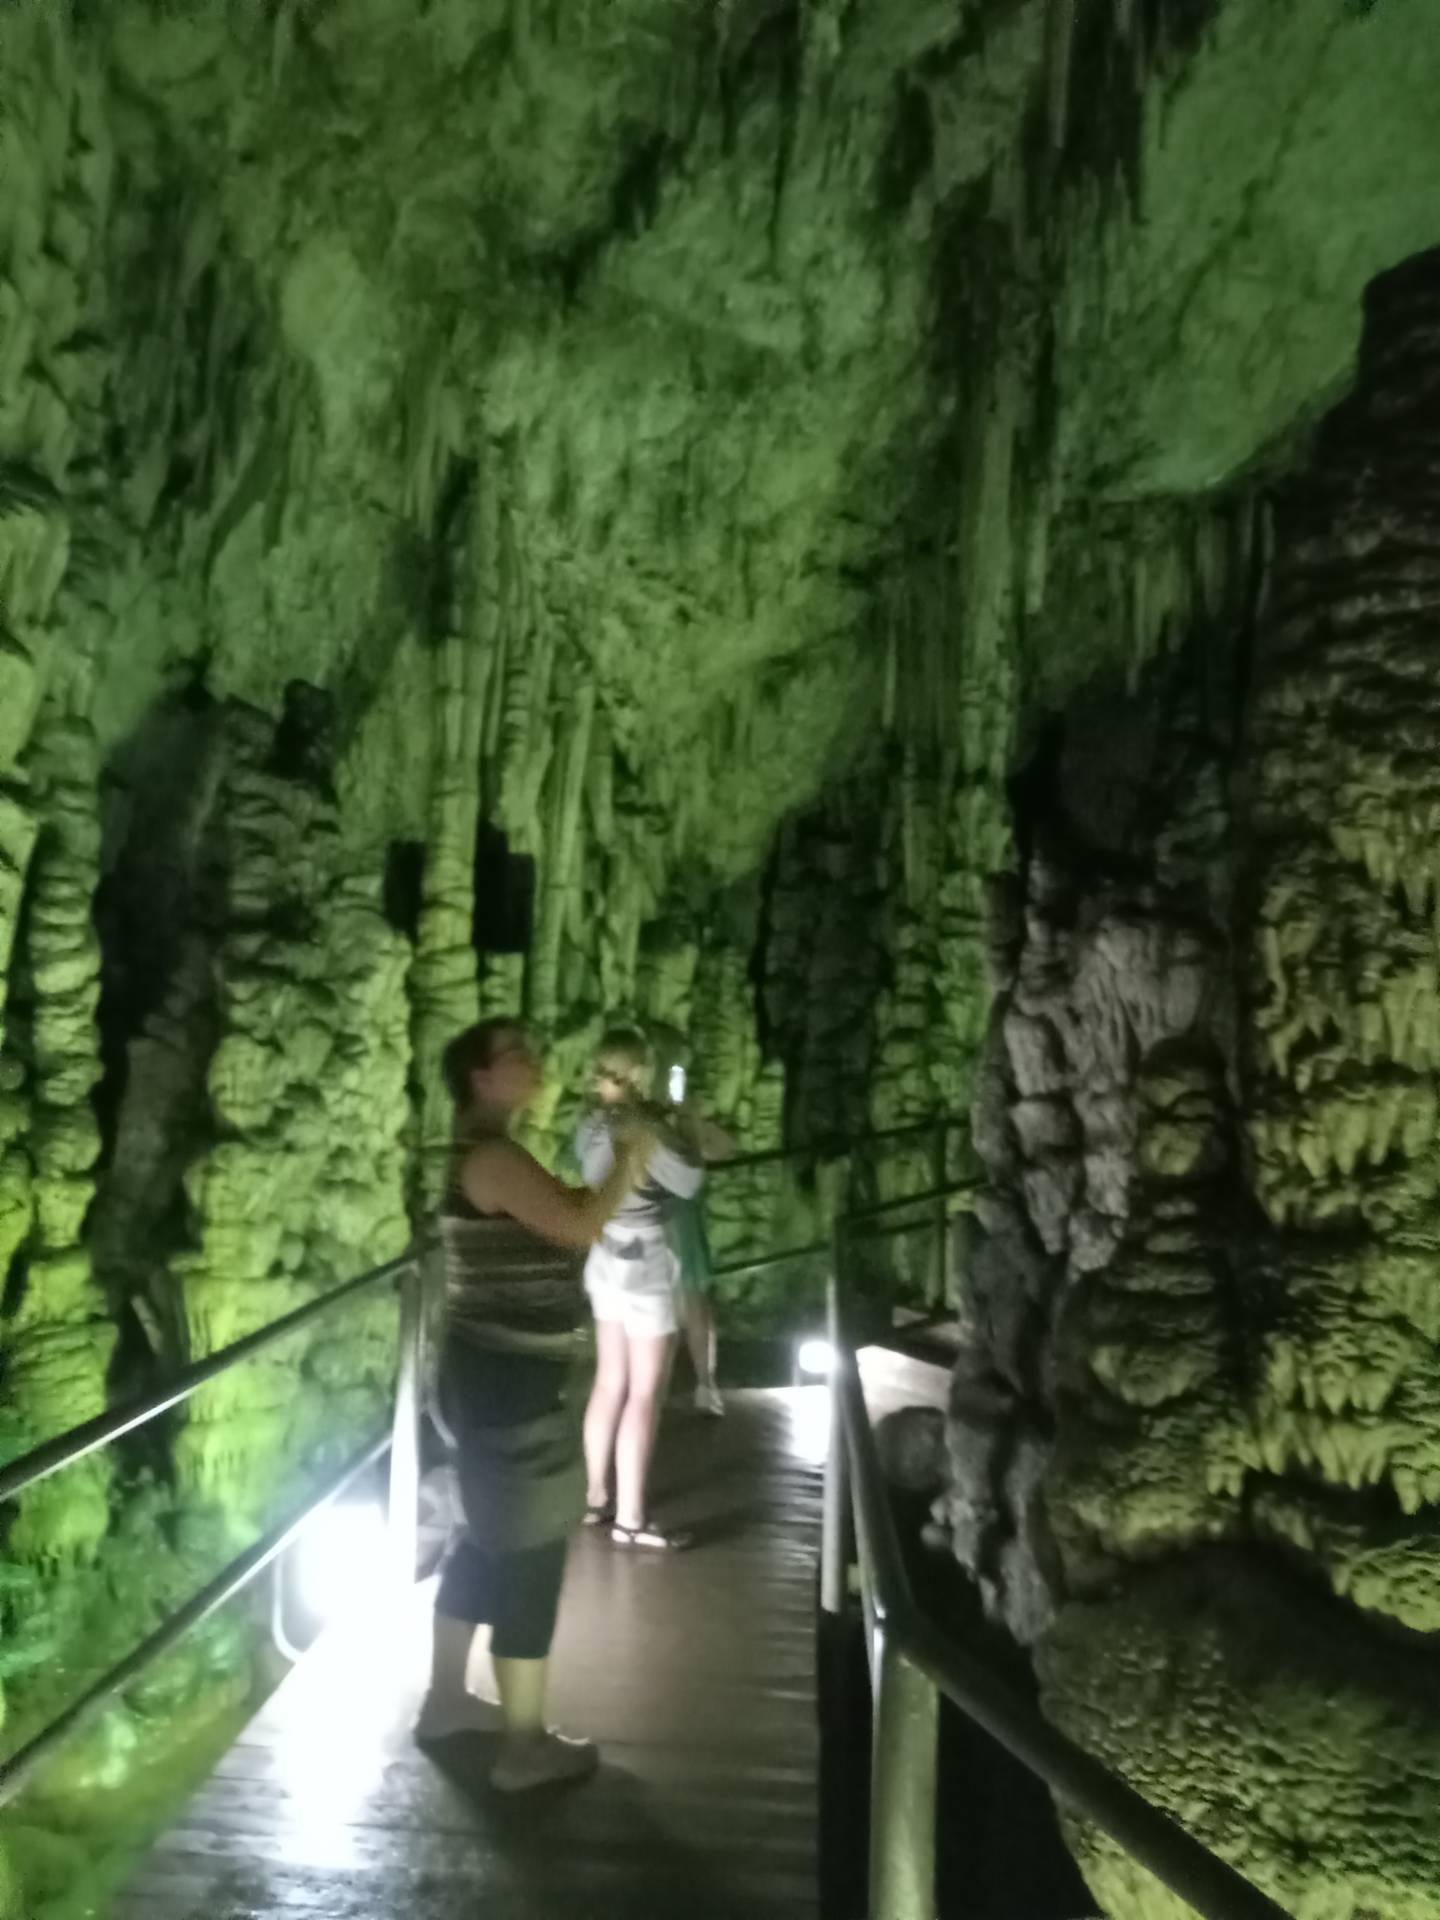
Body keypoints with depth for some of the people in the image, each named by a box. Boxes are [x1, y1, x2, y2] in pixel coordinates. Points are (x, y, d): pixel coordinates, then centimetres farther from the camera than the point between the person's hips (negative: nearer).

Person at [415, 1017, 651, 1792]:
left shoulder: (492, 1155, 12)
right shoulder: (493, 1156, -20)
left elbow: (563, 1212, 16)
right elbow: (579, 1227, -25)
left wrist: (618, 1165, 7)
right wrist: (627, 1160, -12)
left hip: (494, 1372, 11)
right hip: (506, 1379, -11)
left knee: (490, 1540, 22)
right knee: (530, 1556, 2)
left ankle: (446, 1699, 38)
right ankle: (526, 1746, 16)